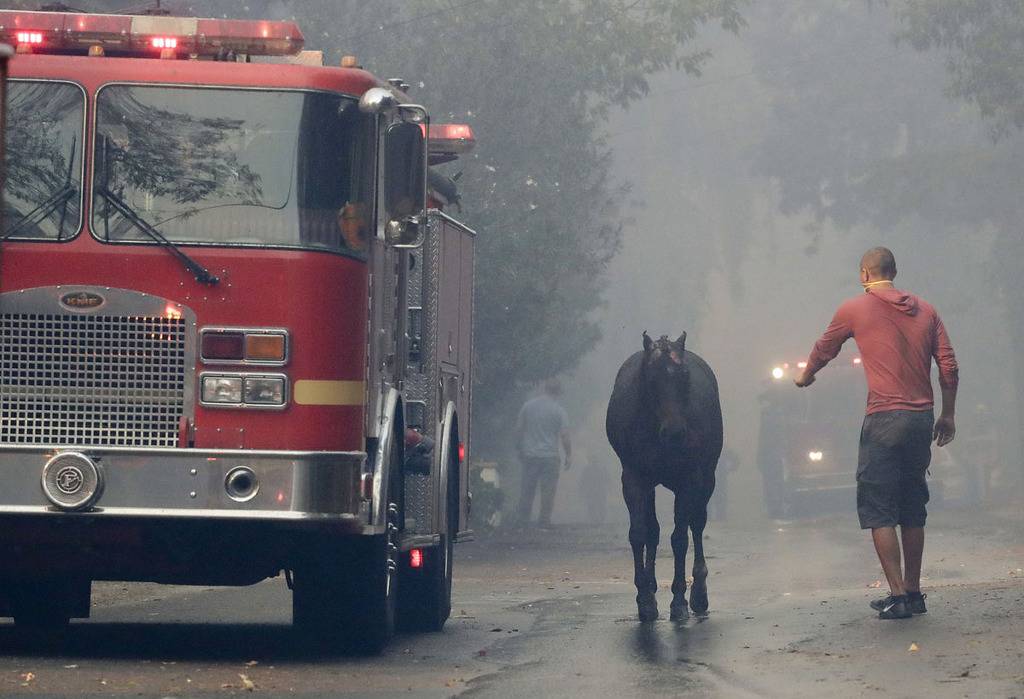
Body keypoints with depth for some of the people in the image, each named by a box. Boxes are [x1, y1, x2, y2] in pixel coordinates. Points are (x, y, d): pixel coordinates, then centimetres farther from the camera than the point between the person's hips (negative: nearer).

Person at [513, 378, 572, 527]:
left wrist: (519, 448, 20)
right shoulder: (558, 410, -7)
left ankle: (521, 519, 10)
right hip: (550, 456, -3)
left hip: (529, 454, 3)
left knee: (527, 488, 9)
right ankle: (544, 520, 3)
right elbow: (564, 435, -9)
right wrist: (569, 455, 1)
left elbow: (519, 428, 8)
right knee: (548, 489, 3)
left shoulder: (528, 405, 3)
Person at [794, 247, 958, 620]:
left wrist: (805, 376, 36)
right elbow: (949, 368, 6)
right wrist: (947, 415, 17)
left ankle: (897, 595, -8)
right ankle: (913, 592, 17)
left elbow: (823, 350, 16)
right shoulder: (925, 310, 10)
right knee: (912, 510, 14)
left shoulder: (855, 309, 0)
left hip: (884, 420, -5)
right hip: (923, 419, 5)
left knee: (877, 509, -1)